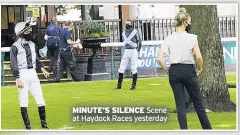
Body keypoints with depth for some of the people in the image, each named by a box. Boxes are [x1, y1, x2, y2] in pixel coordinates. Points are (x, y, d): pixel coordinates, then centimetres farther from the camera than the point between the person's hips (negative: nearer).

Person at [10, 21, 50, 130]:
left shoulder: (32, 44, 11)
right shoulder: (15, 46, -8)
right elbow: (13, 64, -9)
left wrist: (42, 68, 4)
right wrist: (18, 79, -15)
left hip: (33, 73, 6)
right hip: (22, 74, -6)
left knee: (40, 99, 4)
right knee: (24, 101, 0)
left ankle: (44, 123, 14)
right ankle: (27, 126, 6)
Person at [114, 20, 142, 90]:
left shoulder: (135, 32, -7)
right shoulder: (124, 32, 11)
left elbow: (139, 42, -4)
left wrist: (137, 51, -5)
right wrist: (126, 49, 12)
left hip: (133, 51, -5)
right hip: (126, 52, 5)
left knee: (134, 68, -3)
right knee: (121, 68, 0)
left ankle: (134, 85, 5)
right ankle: (119, 85, 3)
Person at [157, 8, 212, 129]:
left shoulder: (168, 39, 1)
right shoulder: (191, 38, -9)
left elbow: (160, 59, -7)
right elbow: (199, 57, -16)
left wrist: (167, 71, 6)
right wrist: (199, 69, 2)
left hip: (174, 72, 3)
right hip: (188, 71, -3)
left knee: (180, 105, 6)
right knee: (198, 103, 10)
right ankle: (207, 129, 17)